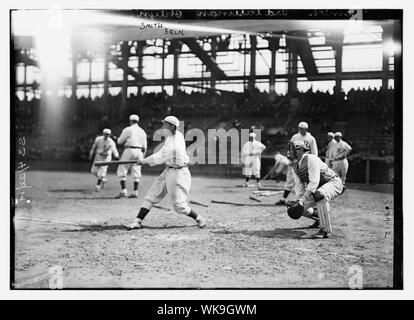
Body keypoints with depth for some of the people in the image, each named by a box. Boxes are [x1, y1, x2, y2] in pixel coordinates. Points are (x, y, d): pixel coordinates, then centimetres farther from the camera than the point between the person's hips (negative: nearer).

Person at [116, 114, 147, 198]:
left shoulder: (128, 130, -3)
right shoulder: (142, 131, 14)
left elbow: (120, 142, 0)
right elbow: (144, 146, 14)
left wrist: (119, 138, 23)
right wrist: (142, 157, 21)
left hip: (129, 150, -6)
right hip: (139, 152, 6)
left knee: (122, 171, 0)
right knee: (136, 172, 7)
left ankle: (124, 191, -9)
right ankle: (135, 192, 2)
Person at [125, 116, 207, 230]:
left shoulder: (174, 142, -25)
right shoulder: (177, 134, 3)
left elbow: (160, 158, -19)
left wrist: (144, 161, -10)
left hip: (178, 174, -10)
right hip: (168, 171, 10)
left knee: (179, 205, -3)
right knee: (152, 194, 5)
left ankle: (199, 219, 18)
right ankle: (138, 221, 6)